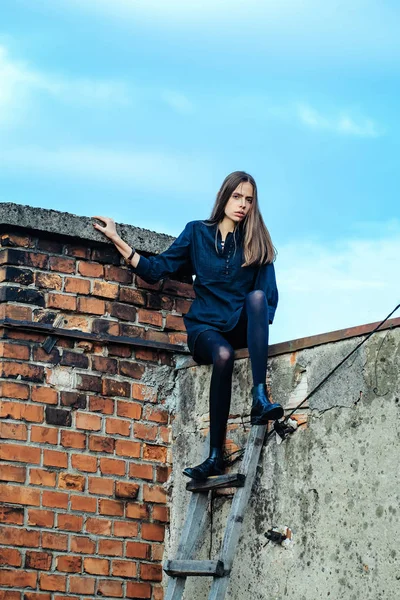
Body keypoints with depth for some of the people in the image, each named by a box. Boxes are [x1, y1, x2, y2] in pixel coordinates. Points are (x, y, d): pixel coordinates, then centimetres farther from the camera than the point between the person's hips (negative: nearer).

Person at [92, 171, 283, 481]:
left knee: (257, 295, -33)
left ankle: (260, 397, -45)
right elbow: (156, 270, 6)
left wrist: (259, 324, -14)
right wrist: (117, 240, 1)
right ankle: (216, 456, -37)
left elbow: (270, 296, 6)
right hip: (204, 327, -1)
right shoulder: (197, 232, 11)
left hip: (241, 328, 1)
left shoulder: (256, 243, 11)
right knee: (223, 354, -36)